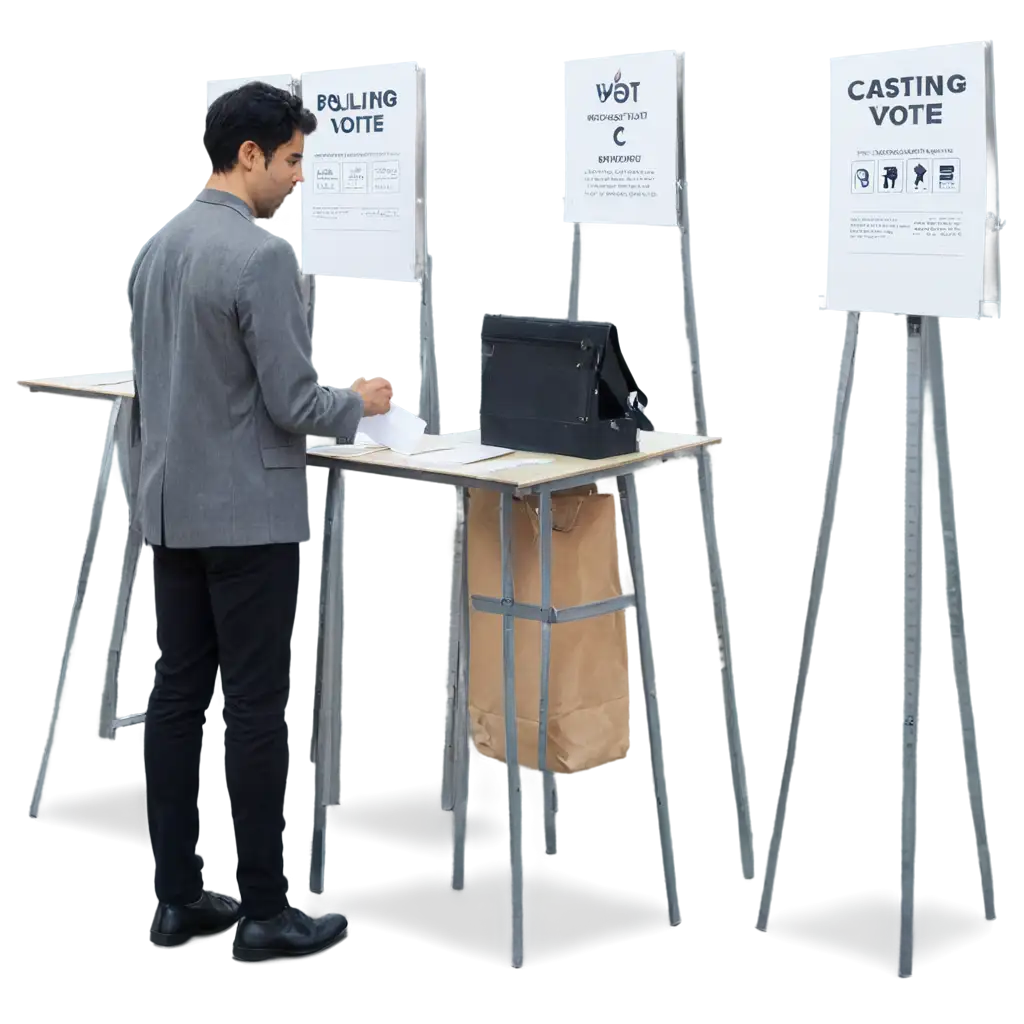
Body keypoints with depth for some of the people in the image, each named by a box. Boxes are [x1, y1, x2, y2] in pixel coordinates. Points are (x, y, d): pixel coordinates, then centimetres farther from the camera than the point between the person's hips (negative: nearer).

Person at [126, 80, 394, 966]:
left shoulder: (157, 246, 11)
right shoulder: (262, 255, -18)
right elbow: (294, 404, -18)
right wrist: (360, 403, 1)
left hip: (172, 505, 9)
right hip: (248, 511, -8)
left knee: (178, 695, 9)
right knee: (255, 706, -3)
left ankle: (178, 898, 13)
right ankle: (264, 911, 3)